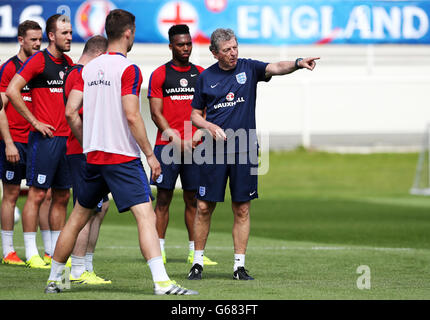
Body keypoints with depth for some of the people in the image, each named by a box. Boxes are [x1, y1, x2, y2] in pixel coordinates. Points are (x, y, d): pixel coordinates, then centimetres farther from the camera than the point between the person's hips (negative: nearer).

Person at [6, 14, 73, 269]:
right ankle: (31, 254, -1)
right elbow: (12, 91, -14)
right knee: (37, 194, -5)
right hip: (45, 137, -7)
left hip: (66, 137, 7)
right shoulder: (38, 60, -8)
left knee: (62, 196, 9)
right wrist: (35, 121, -14)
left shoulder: (68, 63, 14)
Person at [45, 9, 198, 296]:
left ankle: (54, 279, 26)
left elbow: (71, 112, 9)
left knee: (78, 217, 19)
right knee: (146, 216, -13)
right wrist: (150, 154, -11)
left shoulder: (89, 68, 10)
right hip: (123, 157, -7)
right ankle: (162, 282, -25)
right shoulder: (128, 69, -10)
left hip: (93, 155, 7)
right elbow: (132, 116, -17)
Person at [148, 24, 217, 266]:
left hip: (194, 146, 3)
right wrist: (174, 138, -14)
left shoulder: (201, 74, 12)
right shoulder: (160, 74, 2)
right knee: (164, 198, -2)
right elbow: (156, 113, -3)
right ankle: (159, 250, 1)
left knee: (193, 200, 5)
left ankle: (194, 252, 8)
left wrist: (193, 139, -4)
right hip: (166, 145, -3)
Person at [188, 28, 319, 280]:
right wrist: (210, 126, -8)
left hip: (245, 151, 0)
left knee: (242, 209, 2)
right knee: (204, 207, 0)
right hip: (214, 152, 0)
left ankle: (240, 266, 8)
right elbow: (195, 115, 12)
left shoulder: (248, 68, 3)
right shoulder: (206, 77, 5)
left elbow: (275, 68, -16)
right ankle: (198, 262, 13)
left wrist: (298, 64, -35)